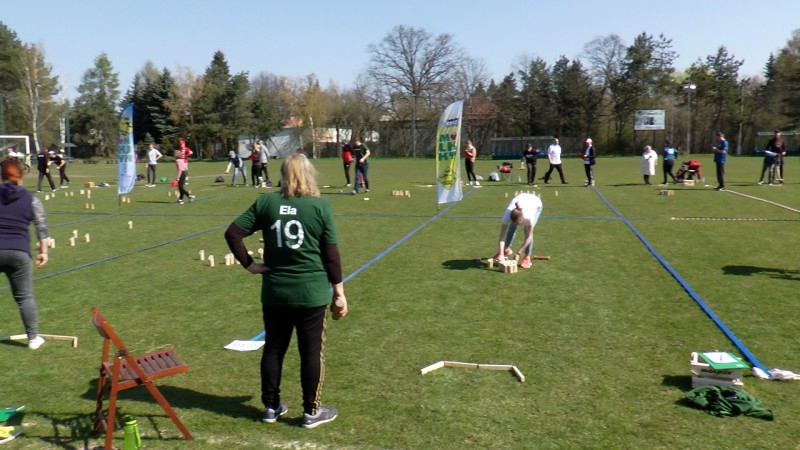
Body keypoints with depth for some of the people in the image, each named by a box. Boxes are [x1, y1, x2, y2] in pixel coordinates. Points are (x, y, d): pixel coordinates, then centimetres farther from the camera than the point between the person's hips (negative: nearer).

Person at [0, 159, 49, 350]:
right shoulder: (31, 199, 5)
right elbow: (42, 228, 5)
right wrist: (43, 251, 12)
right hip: (19, 252, 1)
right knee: (25, 296, 8)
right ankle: (33, 338, 12)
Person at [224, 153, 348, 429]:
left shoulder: (266, 203, -1)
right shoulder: (320, 206, -7)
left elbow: (233, 233, -3)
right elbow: (331, 254, -6)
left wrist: (249, 264, 2)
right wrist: (339, 292, 1)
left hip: (274, 292, 3)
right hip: (312, 293, -3)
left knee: (273, 349, 16)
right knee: (311, 351, 9)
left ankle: (271, 407, 30)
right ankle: (311, 412, 20)